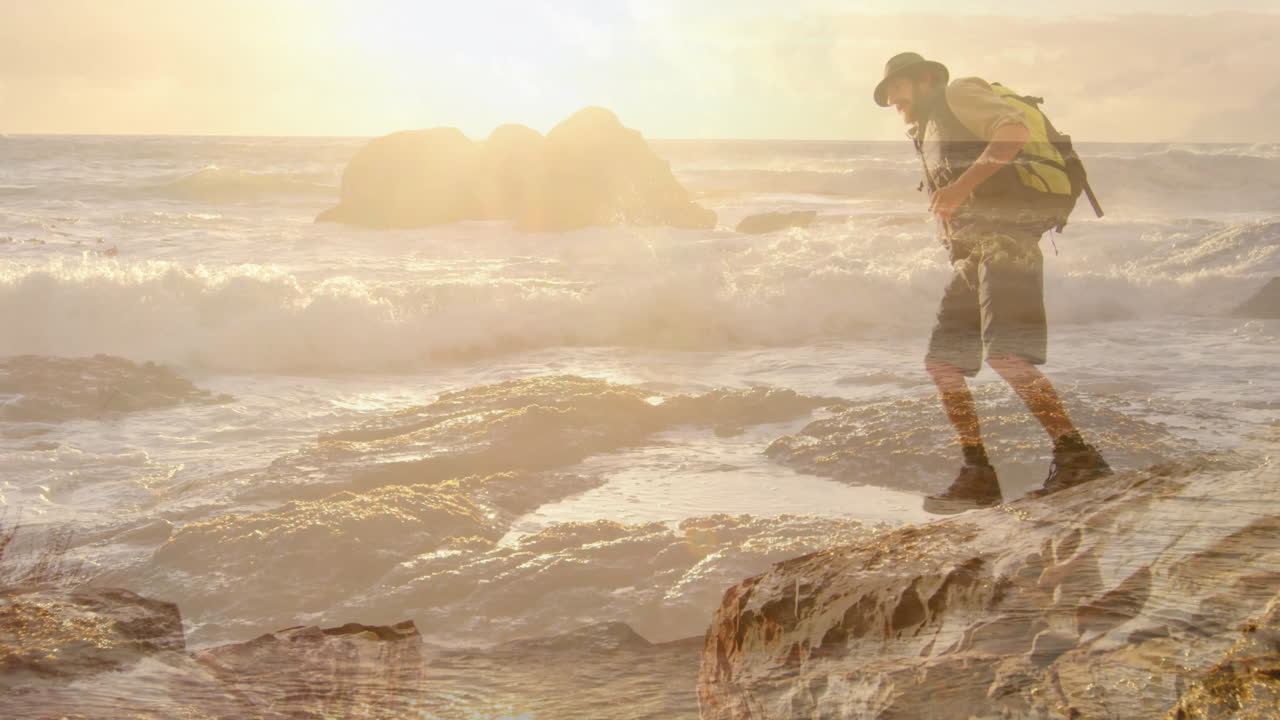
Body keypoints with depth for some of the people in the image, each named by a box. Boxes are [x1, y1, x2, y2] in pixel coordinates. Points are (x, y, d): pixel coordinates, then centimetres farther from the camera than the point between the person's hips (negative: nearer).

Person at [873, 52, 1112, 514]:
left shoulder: (960, 94, 4)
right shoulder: (930, 137, 30)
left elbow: (1015, 128, -15)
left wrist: (963, 185, -22)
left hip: (1004, 244, -10)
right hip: (972, 256, 10)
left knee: (1005, 356, -24)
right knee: (942, 362, 5)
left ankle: (1076, 457, -23)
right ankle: (977, 476, 6)